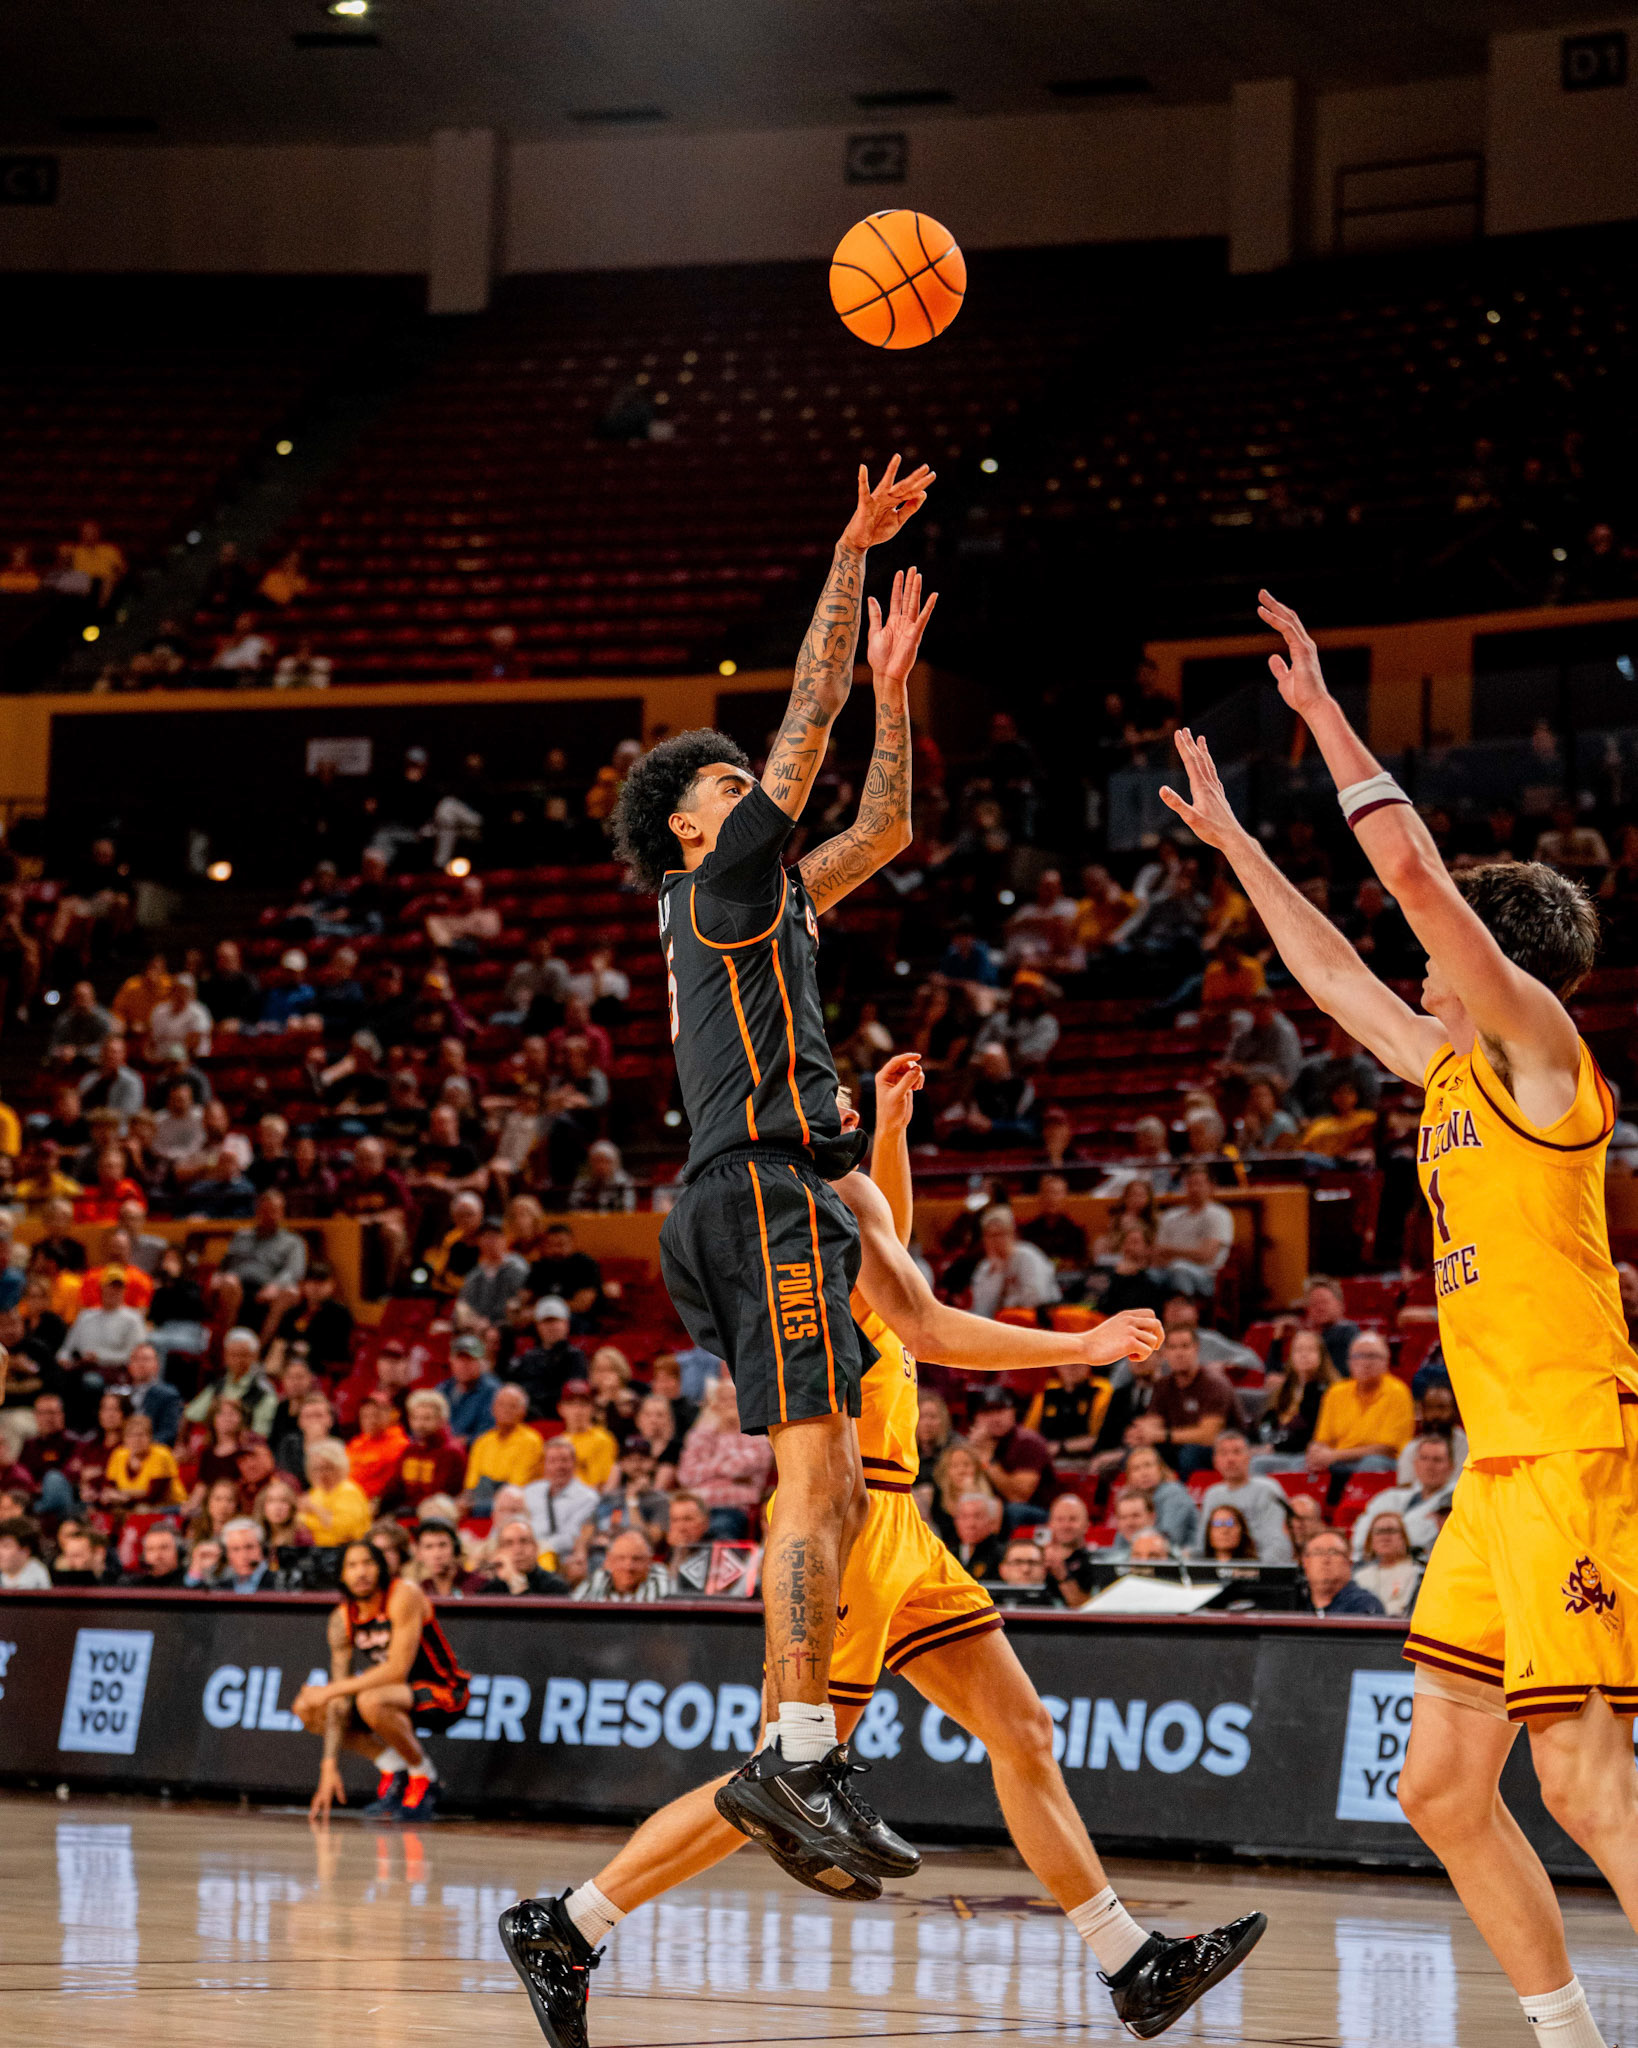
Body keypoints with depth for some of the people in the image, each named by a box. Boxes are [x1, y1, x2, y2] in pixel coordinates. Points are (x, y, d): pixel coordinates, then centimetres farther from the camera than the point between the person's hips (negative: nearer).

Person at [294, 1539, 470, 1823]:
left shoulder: (404, 1597, -23)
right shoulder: (342, 1620, -4)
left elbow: (398, 1670, -30)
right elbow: (340, 1701, -5)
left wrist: (330, 1690, -24)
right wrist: (330, 1765, -13)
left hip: (445, 1695, -8)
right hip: (400, 1694, 8)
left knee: (370, 1701, -37)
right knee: (305, 1710, -1)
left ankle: (423, 1776, -14)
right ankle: (393, 1769, 2)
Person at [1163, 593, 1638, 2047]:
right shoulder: (1451, 1070, 19)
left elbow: (1416, 875, -13)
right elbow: (1336, 975, 33)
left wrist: (1327, 720, -5)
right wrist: (1233, 840, 37)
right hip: (1496, 1462, 10)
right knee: (1442, 1788, 8)